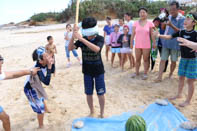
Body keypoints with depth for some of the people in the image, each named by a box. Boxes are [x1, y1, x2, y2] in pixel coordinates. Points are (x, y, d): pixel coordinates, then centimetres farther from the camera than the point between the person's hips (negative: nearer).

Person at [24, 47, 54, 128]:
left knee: (41, 98, 34)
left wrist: (52, 63, -20)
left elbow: (52, 71, -1)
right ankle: (41, 126, 24)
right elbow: (47, 82, -50)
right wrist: (49, 67, -47)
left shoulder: (45, 63, -18)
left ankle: (46, 109, 65)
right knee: (40, 108, 1)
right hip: (30, 89, -8)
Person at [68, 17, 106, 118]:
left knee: (100, 93, 7)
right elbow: (70, 48, -13)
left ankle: (102, 113, 29)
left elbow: (96, 49, -35)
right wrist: (73, 36, -29)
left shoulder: (100, 38, -14)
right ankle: (92, 112, 35)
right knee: (89, 93, 12)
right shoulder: (82, 39, -4)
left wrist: (81, 38, -41)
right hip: (87, 71, 3)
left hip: (98, 71, -2)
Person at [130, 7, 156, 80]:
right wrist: (131, 43, 2)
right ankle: (137, 72, 27)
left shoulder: (150, 23, -1)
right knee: (137, 59, 13)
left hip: (146, 45, -2)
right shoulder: (136, 23, 2)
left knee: (146, 59, 6)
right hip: (137, 45, 2)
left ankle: (145, 73, 18)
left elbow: (152, 34, 1)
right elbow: (133, 34, 3)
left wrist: (154, 43, -2)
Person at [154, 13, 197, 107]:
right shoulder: (181, 32, -1)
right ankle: (179, 94, 34)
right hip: (183, 58, 5)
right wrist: (159, 35, -18)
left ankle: (188, 100, 13)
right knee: (181, 77, 17)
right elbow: (169, 37, -4)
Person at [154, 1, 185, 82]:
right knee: (163, 60, 1)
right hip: (166, 42, 4)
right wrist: (163, 23, -7)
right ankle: (160, 77, 4)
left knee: (173, 61, 10)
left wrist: (171, 25, -29)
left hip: (175, 44, -3)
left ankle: (170, 75, 30)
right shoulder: (169, 17, 7)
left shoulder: (182, 19, -9)